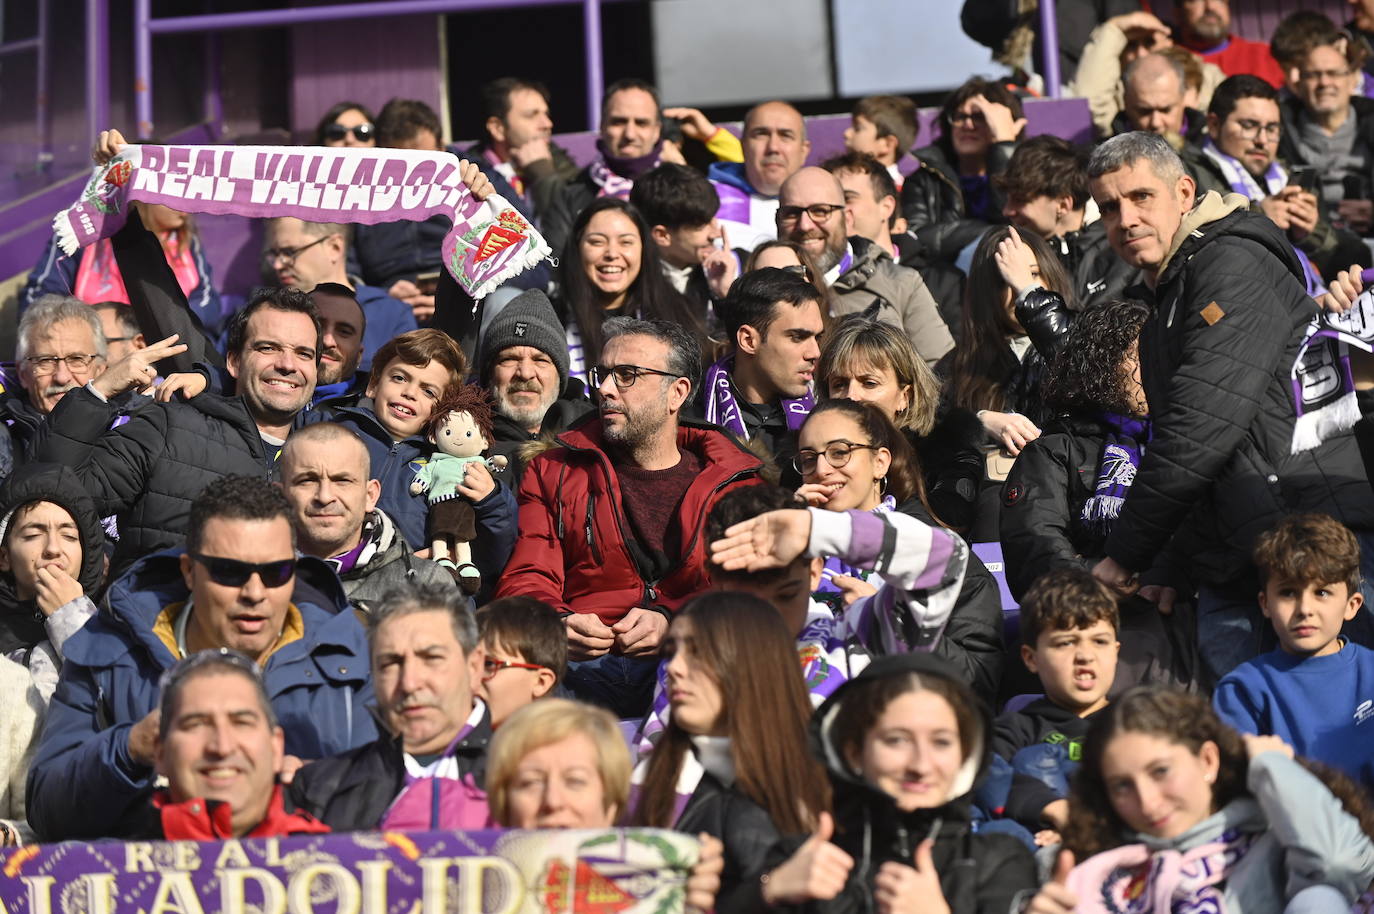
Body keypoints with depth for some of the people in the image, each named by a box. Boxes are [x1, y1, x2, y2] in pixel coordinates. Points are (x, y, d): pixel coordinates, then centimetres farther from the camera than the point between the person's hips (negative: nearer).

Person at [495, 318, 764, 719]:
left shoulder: (735, 482, 19)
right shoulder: (553, 473, 22)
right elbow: (525, 581, 13)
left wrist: (672, 621, -14)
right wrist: (557, 625, -12)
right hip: (584, 665, 1)